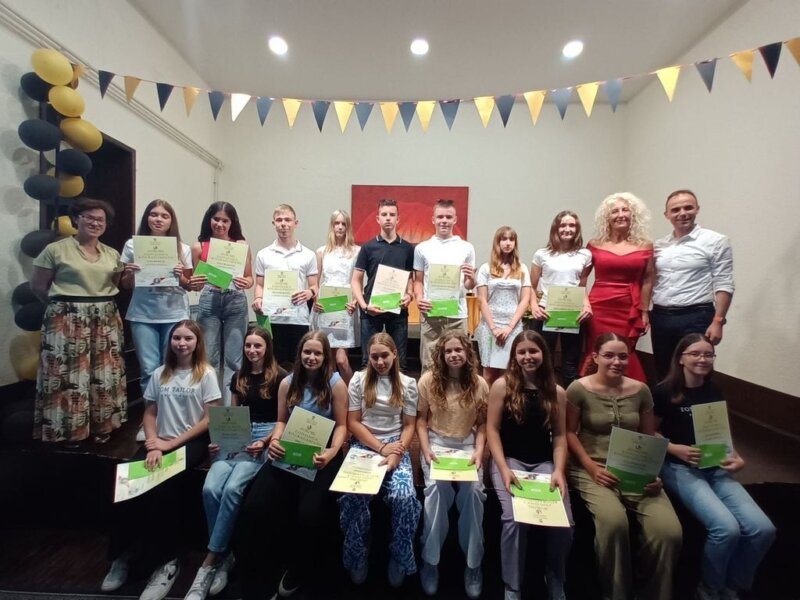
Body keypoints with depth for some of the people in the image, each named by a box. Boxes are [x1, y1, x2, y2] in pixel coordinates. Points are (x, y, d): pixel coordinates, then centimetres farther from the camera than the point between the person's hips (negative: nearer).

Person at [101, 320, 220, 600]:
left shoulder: (206, 374, -4)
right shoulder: (159, 374, 10)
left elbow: (210, 419, -8)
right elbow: (150, 413, 10)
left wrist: (172, 443, -12)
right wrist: (154, 445, -9)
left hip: (191, 442, -4)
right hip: (160, 441, 4)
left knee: (162, 488, -29)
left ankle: (166, 560, -12)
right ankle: (122, 553, -1)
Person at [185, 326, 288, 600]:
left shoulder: (279, 377, 0)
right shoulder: (238, 377, 17)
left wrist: (265, 442, -14)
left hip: (265, 439, -5)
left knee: (232, 488, -27)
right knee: (210, 488, -22)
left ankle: (210, 561, -10)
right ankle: (224, 555, -3)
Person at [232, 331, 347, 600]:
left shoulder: (336, 383, -5)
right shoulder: (288, 383, 6)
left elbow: (341, 425, -3)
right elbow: (281, 420, 12)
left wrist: (332, 453, -20)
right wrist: (275, 440, -9)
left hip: (321, 455, -3)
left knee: (309, 514, -22)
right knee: (253, 508, -17)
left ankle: (301, 567, 14)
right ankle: (257, 576, 7)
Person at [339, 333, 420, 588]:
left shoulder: (408, 383, 4)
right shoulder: (358, 380, 2)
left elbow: (409, 426, 3)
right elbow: (353, 423, 0)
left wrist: (396, 454, -14)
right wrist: (380, 447, -11)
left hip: (396, 445, 1)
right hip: (363, 445, 0)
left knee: (405, 497, -26)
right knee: (354, 495, -27)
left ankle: (399, 559, 2)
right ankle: (357, 557, 1)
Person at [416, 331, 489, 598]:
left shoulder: (480, 384, 0)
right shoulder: (428, 380, -5)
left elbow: (482, 423, 6)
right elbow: (421, 419, 1)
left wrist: (479, 451, -9)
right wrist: (425, 450, -11)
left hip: (466, 445, 1)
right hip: (436, 442, -1)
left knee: (473, 489, -26)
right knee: (437, 488, -29)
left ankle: (473, 563, -4)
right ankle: (430, 561, -7)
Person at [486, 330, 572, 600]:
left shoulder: (556, 392, 6)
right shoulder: (502, 385, -3)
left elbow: (560, 435, 7)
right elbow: (492, 429, -4)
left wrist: (559, 471, -8)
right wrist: (503, 469, -14)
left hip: (544, 462, 3)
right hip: (509, 459, -2)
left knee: (563, 521, -18)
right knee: (515, 519, -26)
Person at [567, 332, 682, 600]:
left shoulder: (641, 390, 7)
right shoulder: (578, 389, -5)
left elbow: (649, 437, 12)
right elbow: (569, 432, -2)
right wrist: (592, 467, -14)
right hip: (592, 469, -3)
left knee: (669, 531, -22)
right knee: (614, 521, -32)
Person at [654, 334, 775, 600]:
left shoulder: (714, 393, 11)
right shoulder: (664, 392, -9)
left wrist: (737, 459, -1)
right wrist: (677, 449, -20)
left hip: (716, 468, 6)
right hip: (678, 468, -6)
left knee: (763, 529, -14)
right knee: (726, 528, -24)